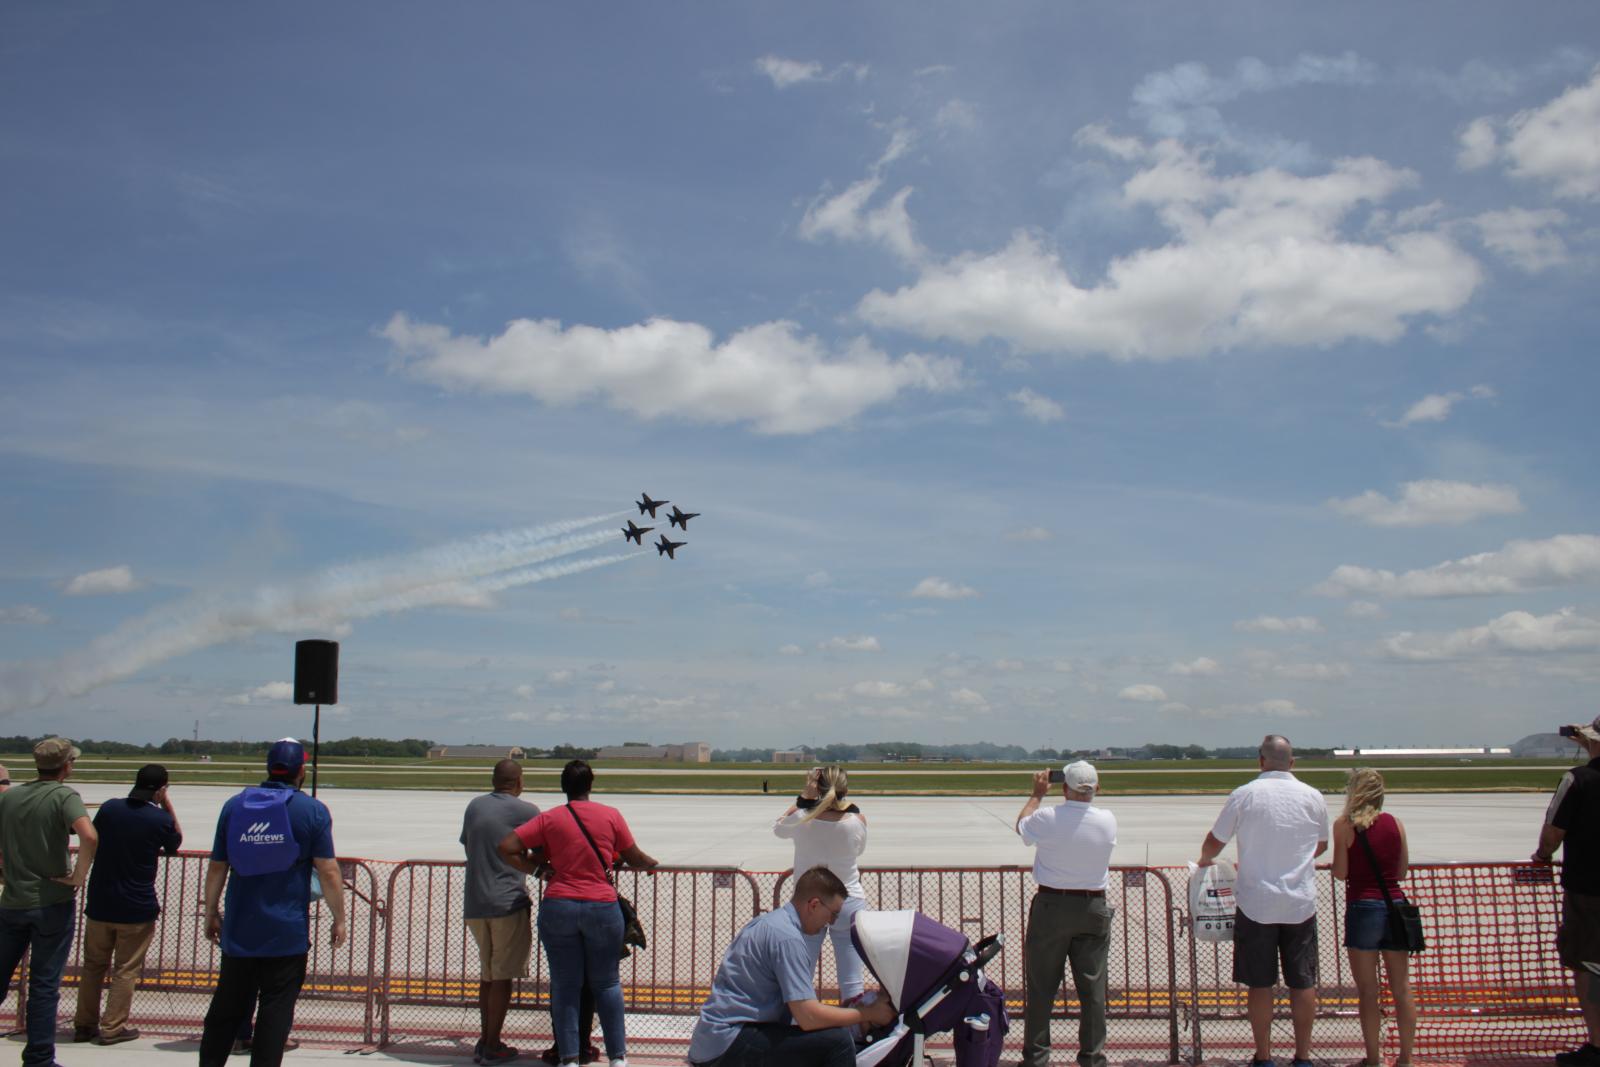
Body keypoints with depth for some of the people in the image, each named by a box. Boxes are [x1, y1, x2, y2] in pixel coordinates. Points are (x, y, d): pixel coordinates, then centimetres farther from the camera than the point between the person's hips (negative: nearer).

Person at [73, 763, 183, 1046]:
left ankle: (84, 1025, 25)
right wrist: (168, 807, 3)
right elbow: (175, 843, 6)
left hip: (99, 904, 4)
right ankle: (113, 1028, 12)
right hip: (137, 908, -4)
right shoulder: (160, 818, -14)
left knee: (94, 965, 17)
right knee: (126, 970, 9)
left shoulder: (109, 808, -5)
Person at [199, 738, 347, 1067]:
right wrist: (339, 919, 1)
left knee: (227, 1005, 15)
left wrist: (211, 913, 19)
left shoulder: (234, 805, 4)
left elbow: (216, 867, 7)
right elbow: (328, 872, -9)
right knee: (276, 1008, 4)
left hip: (238, 929, 4)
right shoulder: (313, 811, -6)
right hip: (287, 932, -4)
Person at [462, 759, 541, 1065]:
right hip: (509, 902, -6)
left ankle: (484, 1040, 18)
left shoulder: (474, 806, 10)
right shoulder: (526, 811, -7)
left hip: (474, 904, 6)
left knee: (487, 974, 16)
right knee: (503, 976, 2)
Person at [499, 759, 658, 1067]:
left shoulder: (549, 819, 1)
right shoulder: (611, 816, 0)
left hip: (558, 908, 0)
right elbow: (635, 858, 8)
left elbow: (506, 847, -5)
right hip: (602, 908, 0)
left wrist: (534, 869, 6)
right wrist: (655, 863, 29)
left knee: (565, 984, 9)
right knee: (606, 983, 12)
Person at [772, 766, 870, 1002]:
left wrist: (803, 798, 7)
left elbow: (778, 828, 11)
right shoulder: (857, 821, -13)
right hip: (848, 902, -1)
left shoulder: (800, 818, -13)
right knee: (852, 988, 4)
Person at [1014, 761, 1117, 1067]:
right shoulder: (1108, 821, -7)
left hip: (1051, 906, -1)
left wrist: (1037, 793, 19)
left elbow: (1021, 824, 8)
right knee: (1093, 987, 7)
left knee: (1041, 987, 7)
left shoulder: (1047, 818, -14)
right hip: (1093, 907, 2)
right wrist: (1088, 793, 19)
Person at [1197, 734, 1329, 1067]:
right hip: (1300, 903, 2)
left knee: (1259, 984, 6)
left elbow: (1214, 842, 5)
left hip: (1256, 904, -2)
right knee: (1303, 983, 10)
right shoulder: (1312, 797, 1)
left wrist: (1205, 860, 27)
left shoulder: (1244, 795, -6)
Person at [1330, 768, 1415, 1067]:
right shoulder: (1395, 823, 5)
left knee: (1368, 991, 3)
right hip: (1395, 905, 4)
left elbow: (1340, 873, -5)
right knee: (1402, 988, 10)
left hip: (1363, 907, -4)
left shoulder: (1344, 825, -6)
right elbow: (1402, 871, 11)